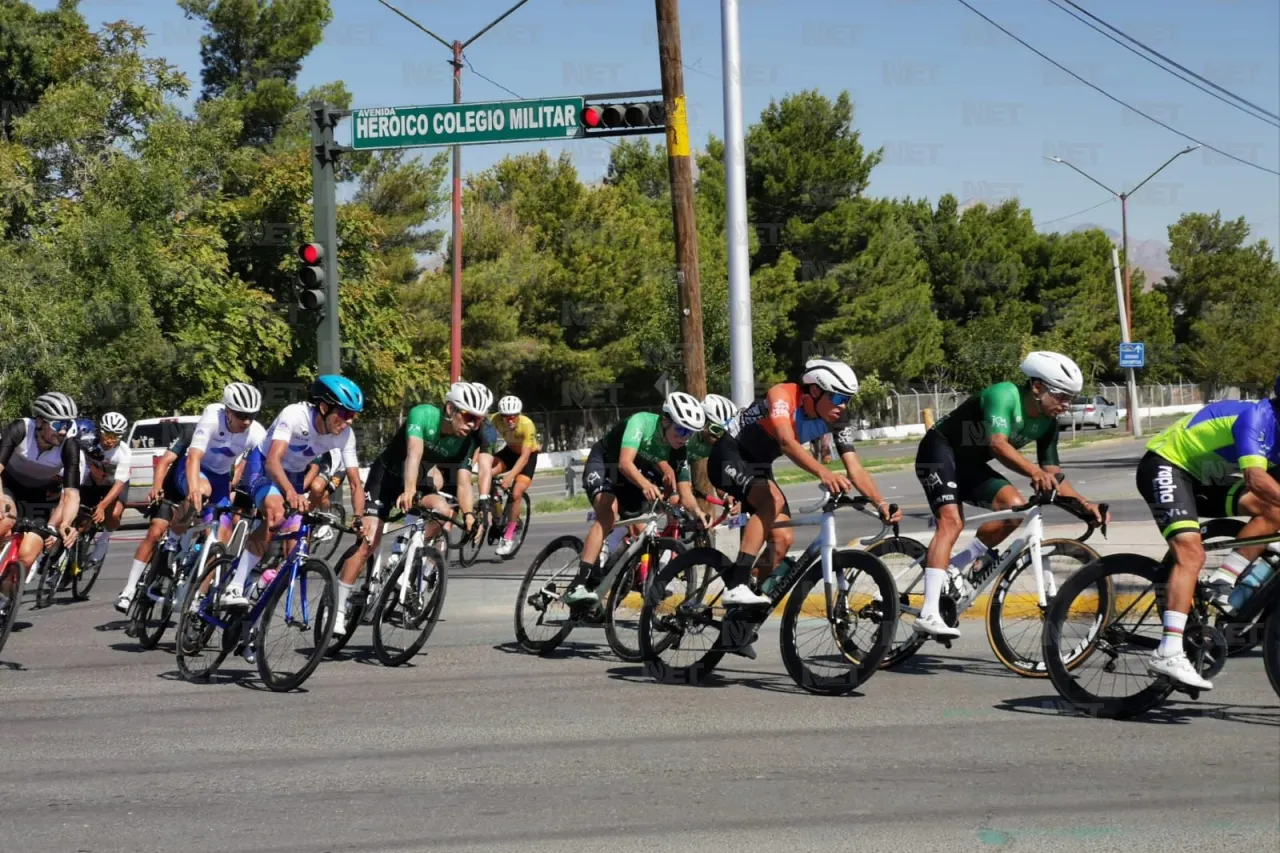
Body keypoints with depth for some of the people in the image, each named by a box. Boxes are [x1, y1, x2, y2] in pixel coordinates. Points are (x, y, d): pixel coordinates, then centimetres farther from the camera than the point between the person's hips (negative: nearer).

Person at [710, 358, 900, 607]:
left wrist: (882, 503, -29)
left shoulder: (837, 420, -10)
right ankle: (736, 586, -34)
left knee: (783, 540, -6)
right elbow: (787, 442, -47)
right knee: (773, 500, -33)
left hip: (757, 466, 8)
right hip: (728, 457, -7)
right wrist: (823, 472, -63)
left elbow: (855, 469, -13)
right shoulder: (782, 395, -30)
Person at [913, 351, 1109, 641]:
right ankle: (928, 615, -34)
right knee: (952, 522, -26)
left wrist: (1083, 503, -12)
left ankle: (954, 567, -3)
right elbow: (998, 443, -39)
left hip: (970, 464, 8)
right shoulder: (1003, 395, -25)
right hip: (939, 451, -8)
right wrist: (1033, 471, -53)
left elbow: (1052, 475, 2)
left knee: (1016, 507, -16)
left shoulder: (1047, 423, -2)